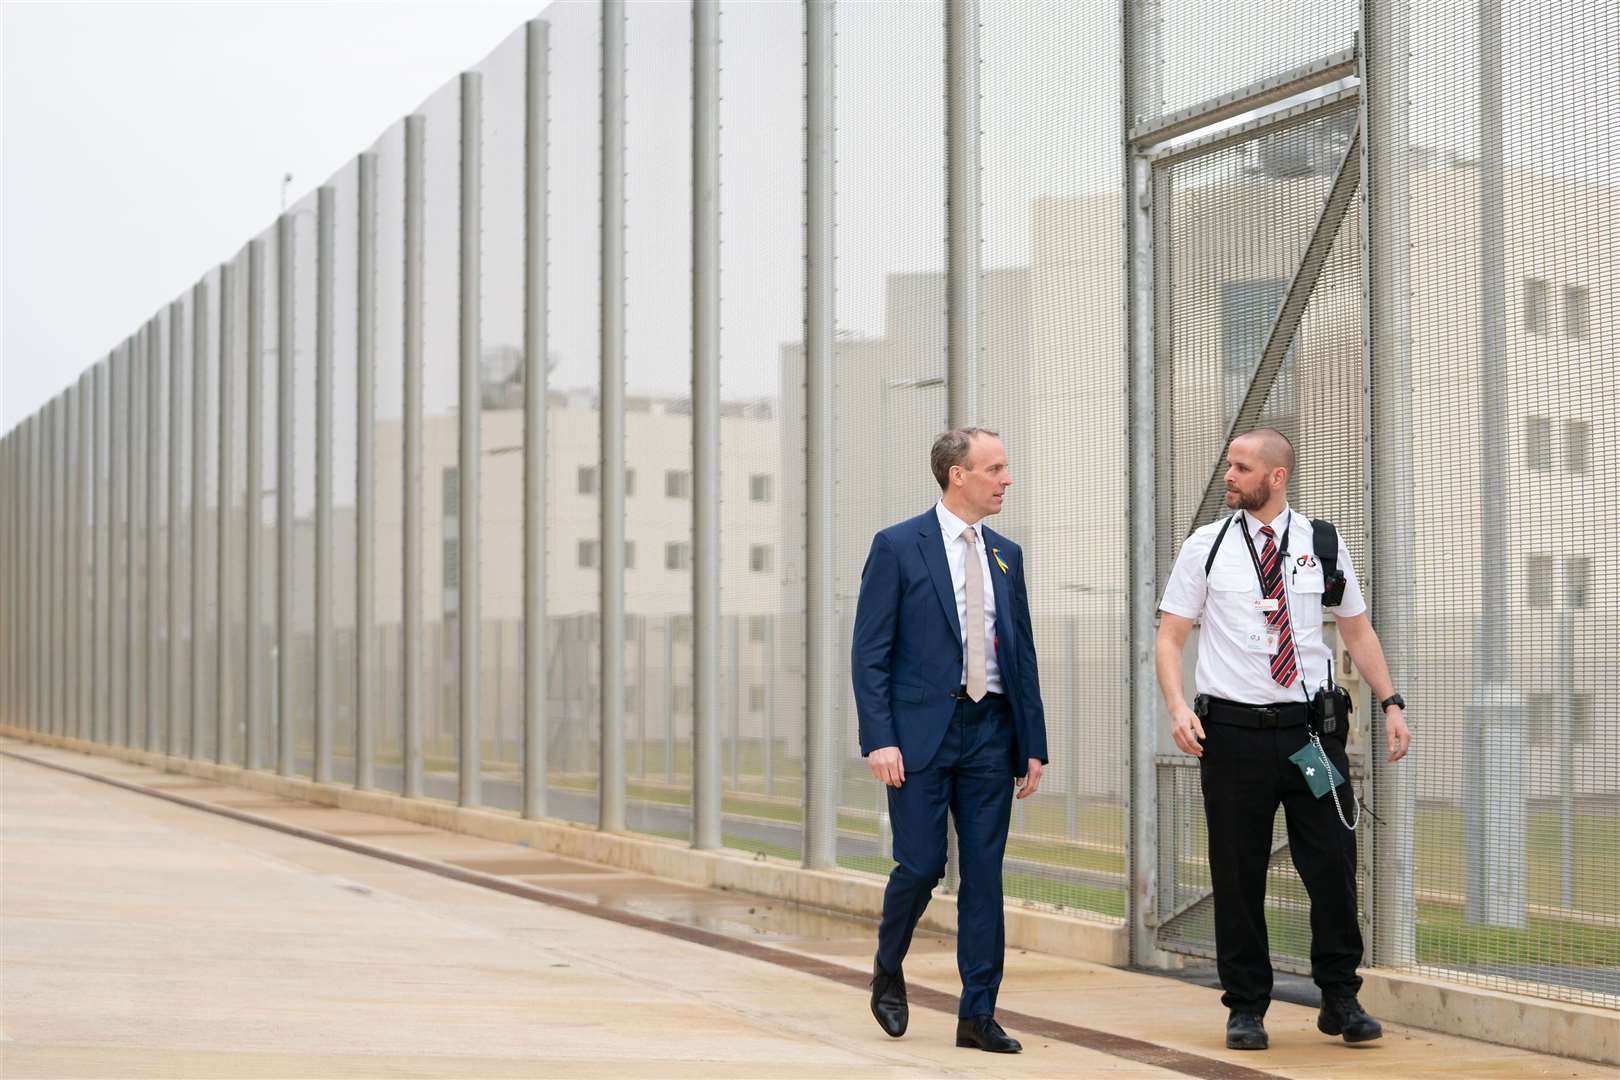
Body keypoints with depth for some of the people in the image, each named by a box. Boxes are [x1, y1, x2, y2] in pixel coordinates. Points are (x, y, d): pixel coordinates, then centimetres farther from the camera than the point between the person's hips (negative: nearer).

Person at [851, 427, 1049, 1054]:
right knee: (921, 865, -5)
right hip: (921, 730, -4)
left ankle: (977, 1015, 9)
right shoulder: (898, 547, -3)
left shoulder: (1005, 555, 13)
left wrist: (1033, 744, 9)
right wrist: (880, 740, -14)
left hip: (990, 732, 5)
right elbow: (869, 653, -6)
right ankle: (888, 970, 23)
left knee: (984, 875, 3)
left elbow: (1022, 655, 15)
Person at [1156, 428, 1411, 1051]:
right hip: (1233, 730, -1)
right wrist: (1177, 707, -13)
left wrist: (1391, 703, 3)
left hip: (1312, 731, 1)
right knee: (1238, 876, 3)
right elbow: (1170, 636, 3)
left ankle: (1340, 1000, 17)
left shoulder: (1322, 545, 6)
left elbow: (1357, 631, 14)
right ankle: (1246, 1007, 15)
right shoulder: (1206, 546, 3)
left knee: (1333, 866, 1)